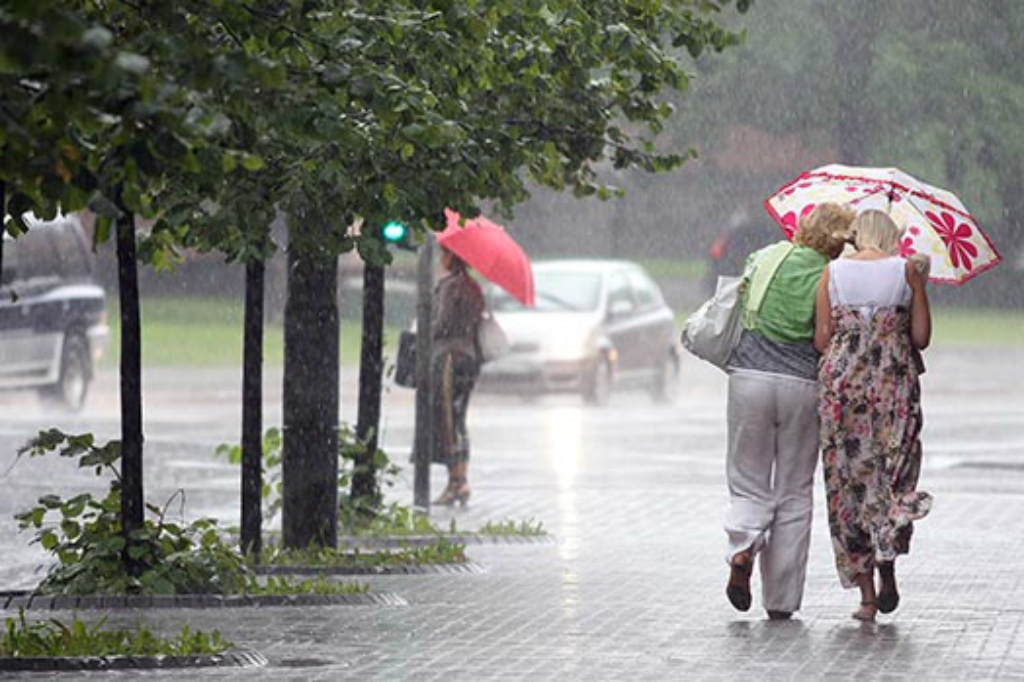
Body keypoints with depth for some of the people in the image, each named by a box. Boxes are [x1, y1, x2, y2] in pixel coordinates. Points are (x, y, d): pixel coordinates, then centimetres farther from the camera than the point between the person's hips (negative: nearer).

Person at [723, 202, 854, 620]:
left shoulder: (766, 258, 4)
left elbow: (736, 308, 16)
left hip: (749, 378, 2)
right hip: (802, 386, -1)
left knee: (749, 484, 13)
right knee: (795, 494, 10)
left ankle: (743, 547, -20)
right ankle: (782, 599, 9)